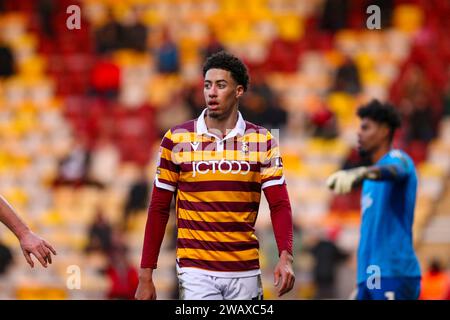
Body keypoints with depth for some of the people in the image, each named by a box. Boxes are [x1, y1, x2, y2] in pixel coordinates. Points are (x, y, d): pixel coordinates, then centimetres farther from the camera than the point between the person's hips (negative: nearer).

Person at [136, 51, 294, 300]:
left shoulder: (262, 141, 3)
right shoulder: (176, 140, 1)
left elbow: (279, 205, -1)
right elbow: (158, 209, 4)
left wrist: (286, 257, -18)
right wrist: (145, 275, 0)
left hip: (246, 272, 2)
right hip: (196, 272, -2)